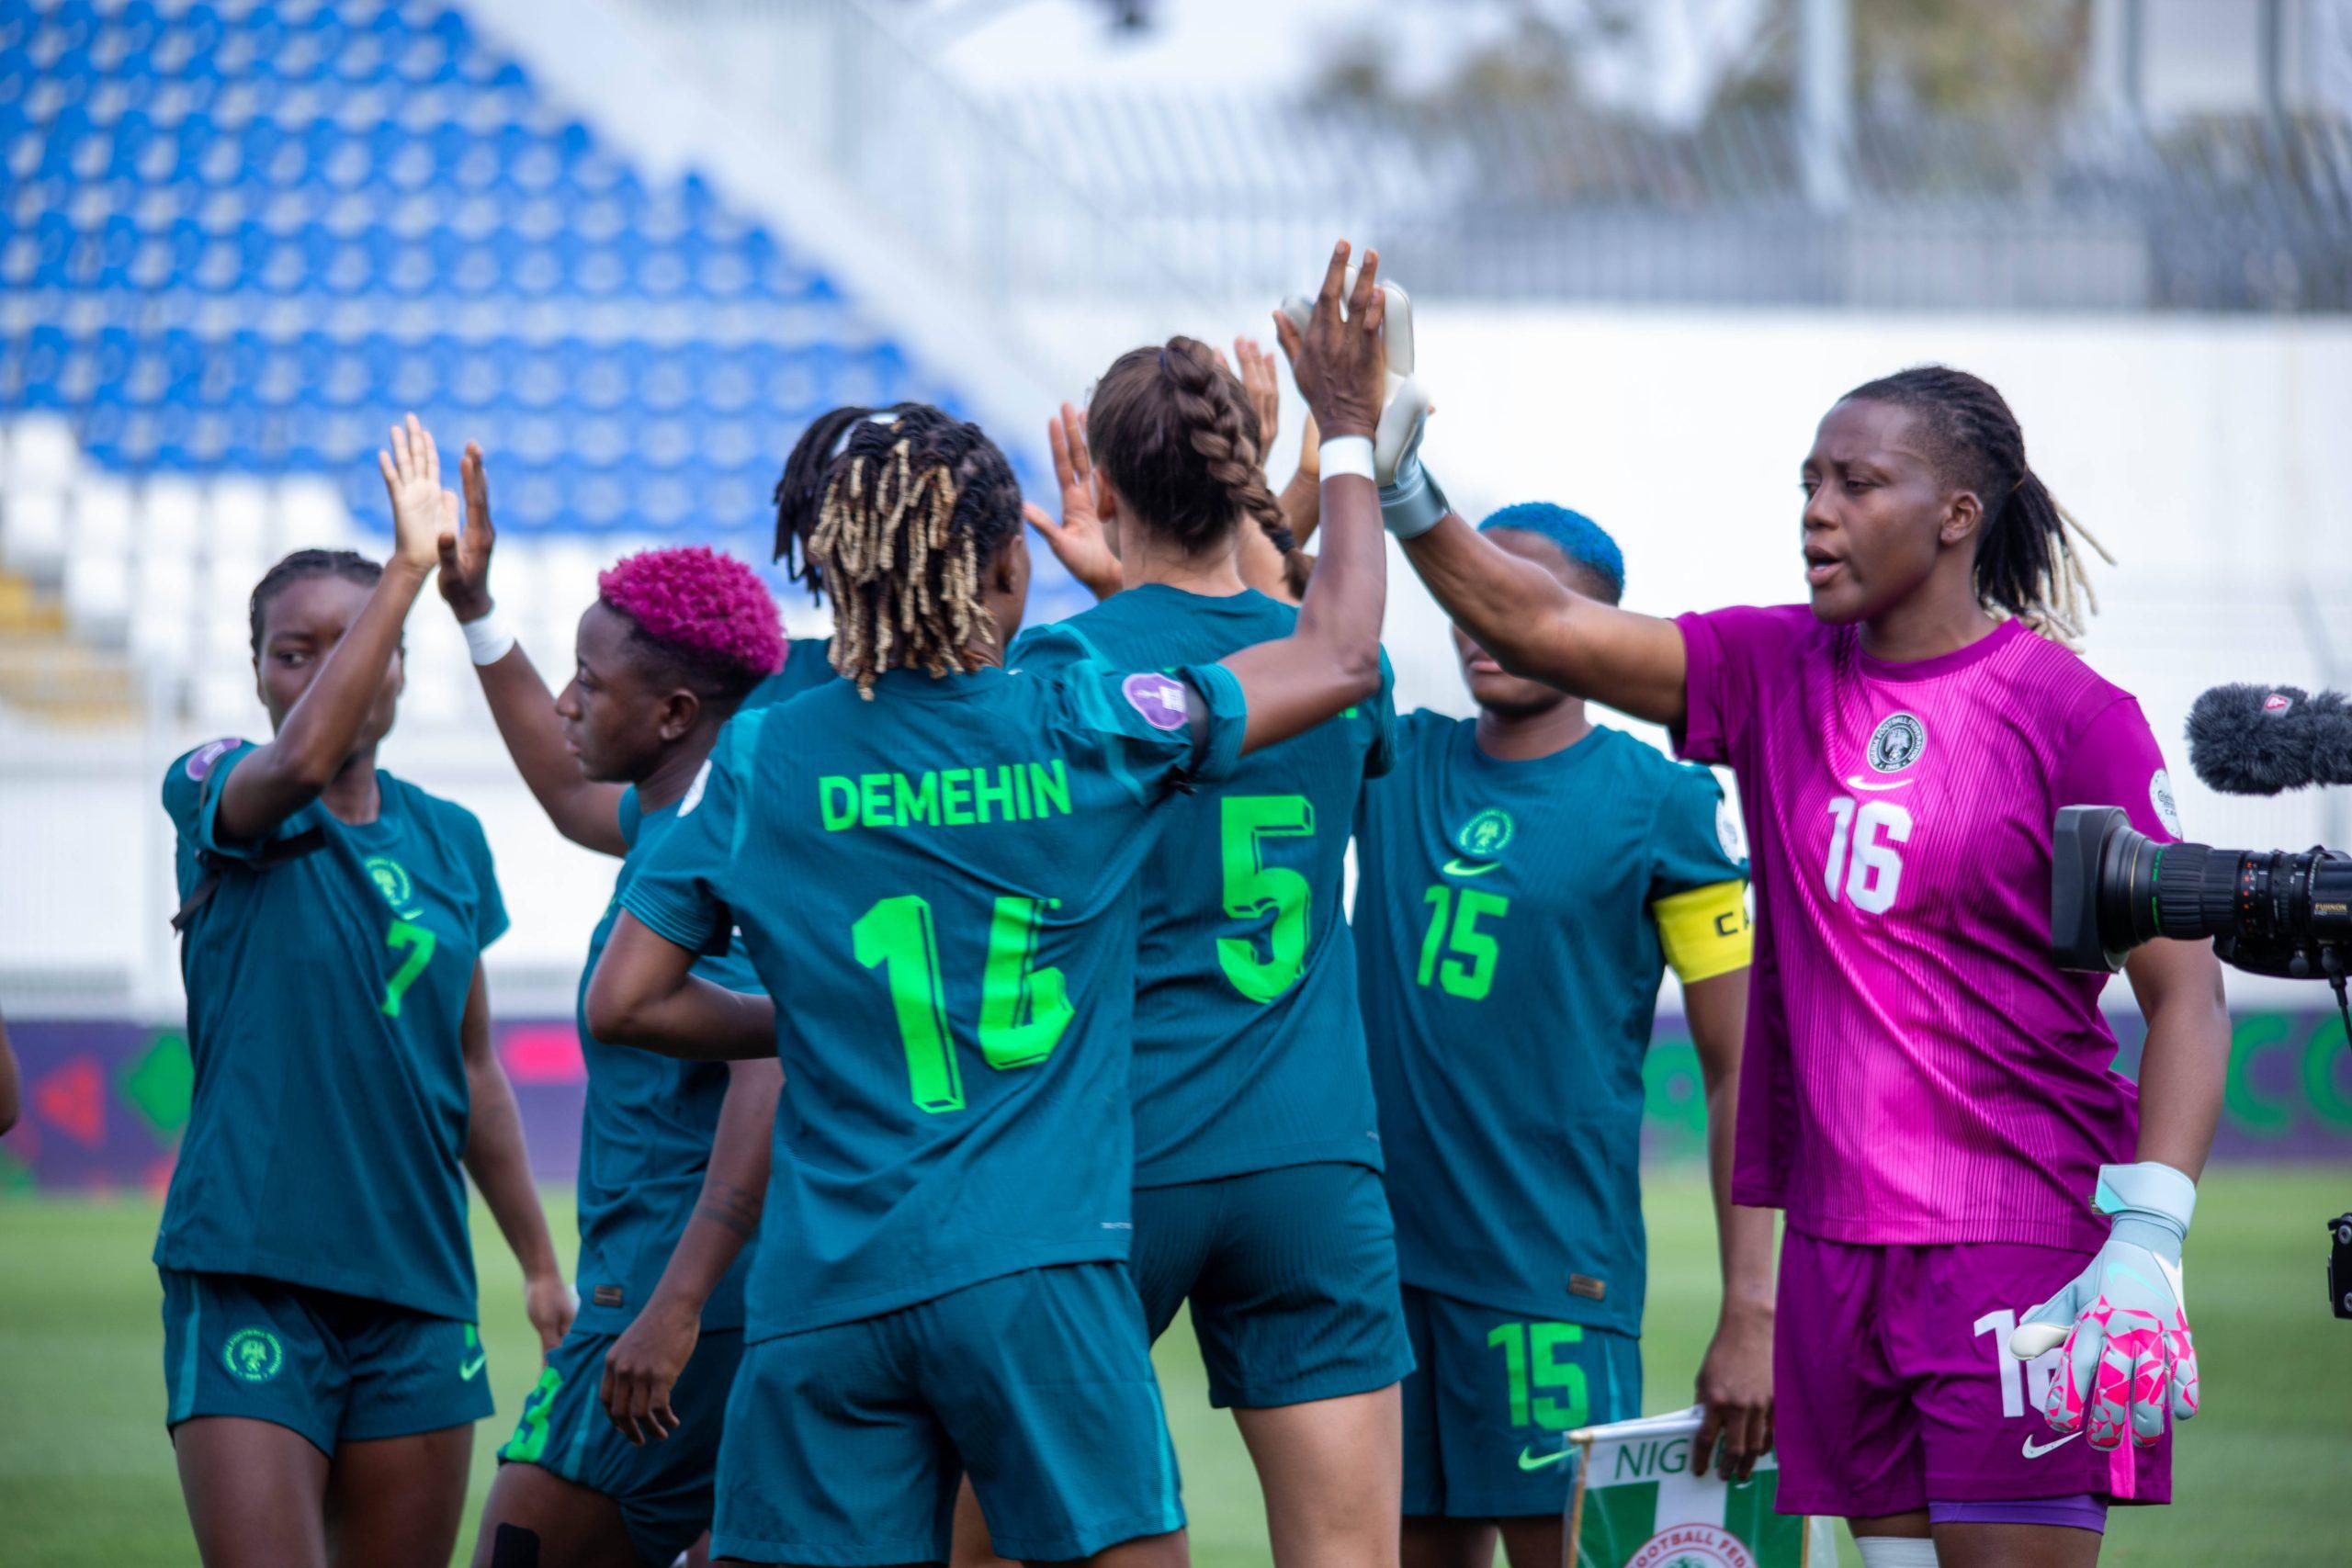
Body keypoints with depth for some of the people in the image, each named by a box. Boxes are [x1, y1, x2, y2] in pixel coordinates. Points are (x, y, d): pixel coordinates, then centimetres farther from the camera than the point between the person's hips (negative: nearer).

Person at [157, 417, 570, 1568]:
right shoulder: (217, 794, -2)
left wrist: (540, 1263, 22)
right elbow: (297, 764, -27)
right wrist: (408, 568, -32)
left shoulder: (448, 840, 12)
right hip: (249, 1274, -5)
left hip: (416, 1287, 5)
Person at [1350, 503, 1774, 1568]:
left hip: (1555, 1279, -5)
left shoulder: (1663, 806, -3)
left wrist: (1749, 1311, -11)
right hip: (1382, 1260, 5)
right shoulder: (1392, 763, 11)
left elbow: (1740, 1071, -4)